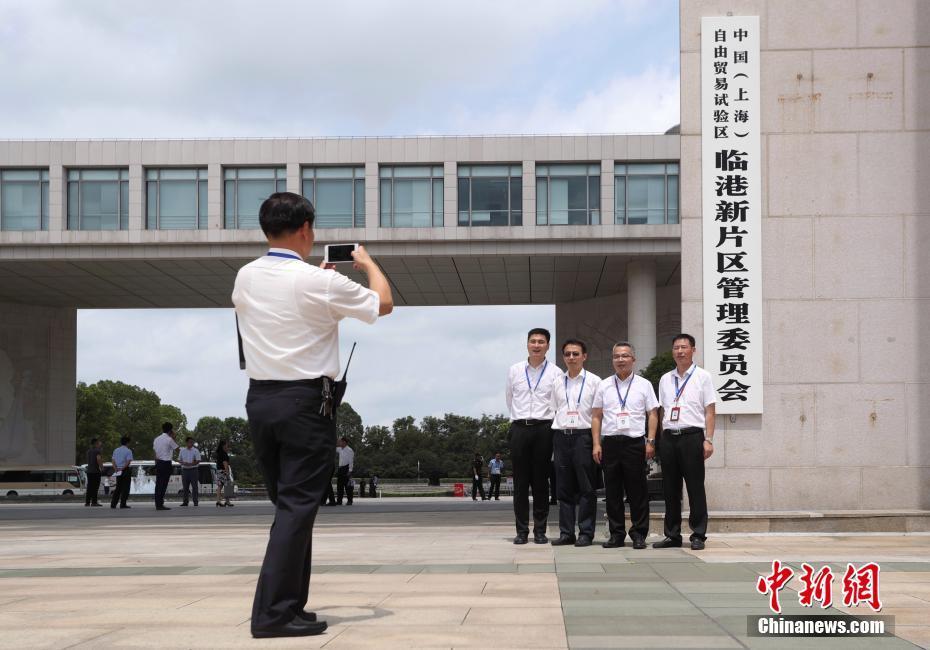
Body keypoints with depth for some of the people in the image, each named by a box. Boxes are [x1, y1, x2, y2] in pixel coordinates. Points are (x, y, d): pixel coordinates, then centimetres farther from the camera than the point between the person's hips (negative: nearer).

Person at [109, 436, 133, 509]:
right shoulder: (128, 451, -7)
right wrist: (122, 468, -13)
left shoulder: (116, 450, 12)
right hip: (126, 470, -6)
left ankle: (113, 504, 5)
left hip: (118, 471, 6)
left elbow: (113, 461, 5)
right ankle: (123, 504, -4)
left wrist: (116, 469, -4)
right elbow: (128, 462, -16)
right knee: (125, 488, -1)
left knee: (118, 487, 11)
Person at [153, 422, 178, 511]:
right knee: (163, 484, -6)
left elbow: (155, 454, 14)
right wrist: (173, 437, 7)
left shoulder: (156, 439, 12)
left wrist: (156, 463, 19)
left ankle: (157, 504, 9)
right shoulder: (169, 439, -10)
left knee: (158, 484, 8)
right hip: (166, 463, -7)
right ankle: (160, 504, -7)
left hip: (158, 463, 7)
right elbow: (176, 448, 3)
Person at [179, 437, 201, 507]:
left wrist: (190, 464, -21)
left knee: (194, 486, -5)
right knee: (185, 487, 7)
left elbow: (198, 461, -7)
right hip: (184, 470, 4)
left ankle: (196, 502, -3)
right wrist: (183, 463, -9)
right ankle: (185, 502, 13)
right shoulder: (182, 451, 10)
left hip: (193, 470, -4)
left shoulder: (195, 451, -2)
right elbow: (179, 460, 13)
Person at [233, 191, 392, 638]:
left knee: (288, 503, 16)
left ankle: (288, 603, 18)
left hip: (259, 399, 6)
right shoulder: (320, 283, -13)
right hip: (305, 401, -6)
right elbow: (383, 304, 3)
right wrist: (368, 263, 21)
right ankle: (274, 612, -8)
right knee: (298, 506, -4)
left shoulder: (246, 278, 5)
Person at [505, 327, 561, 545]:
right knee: (520, 482, 0)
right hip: (519, 428, 1)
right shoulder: (514, 371, 10)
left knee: (541, 482, 1)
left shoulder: (555, 373, 4)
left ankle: (540, 531, 6)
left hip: (544, 428, -1)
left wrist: (546, 422, 8)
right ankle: (521, 531, 4)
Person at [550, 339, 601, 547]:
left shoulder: (594, 381, 3)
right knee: (564, 487, 5)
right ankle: (566, 532, 10)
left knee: (586, 488, -3)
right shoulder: (557, 382, 14)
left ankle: (586, 533, 1)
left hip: (583, 435, -4)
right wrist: (559, 431, 7)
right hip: (561, 435, 4)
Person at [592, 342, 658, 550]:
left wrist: (650, 441, -5)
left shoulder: (643, 384, 8)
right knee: (612, 491, 3)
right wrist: (596, 444, 4)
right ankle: (616, 534, 10)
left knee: (637, 491, -1)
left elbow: (652, 414, 5)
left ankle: (639, 534, 5)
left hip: (635, 442, -2)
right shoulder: (604, 385, 12)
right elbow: (596, 417, 12)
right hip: (610, 441, 2)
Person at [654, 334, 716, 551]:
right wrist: (661, 439, 10)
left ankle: (698, 535, 2)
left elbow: (710, 411, 0)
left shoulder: (702, 376, 3)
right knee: (670, 488, 6)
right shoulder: (665, 379, 16)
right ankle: (672, 535, 13)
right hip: (668, 436, 4)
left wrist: (708, 440, -9)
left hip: (692, 436, -4)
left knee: (695, 488, -3)